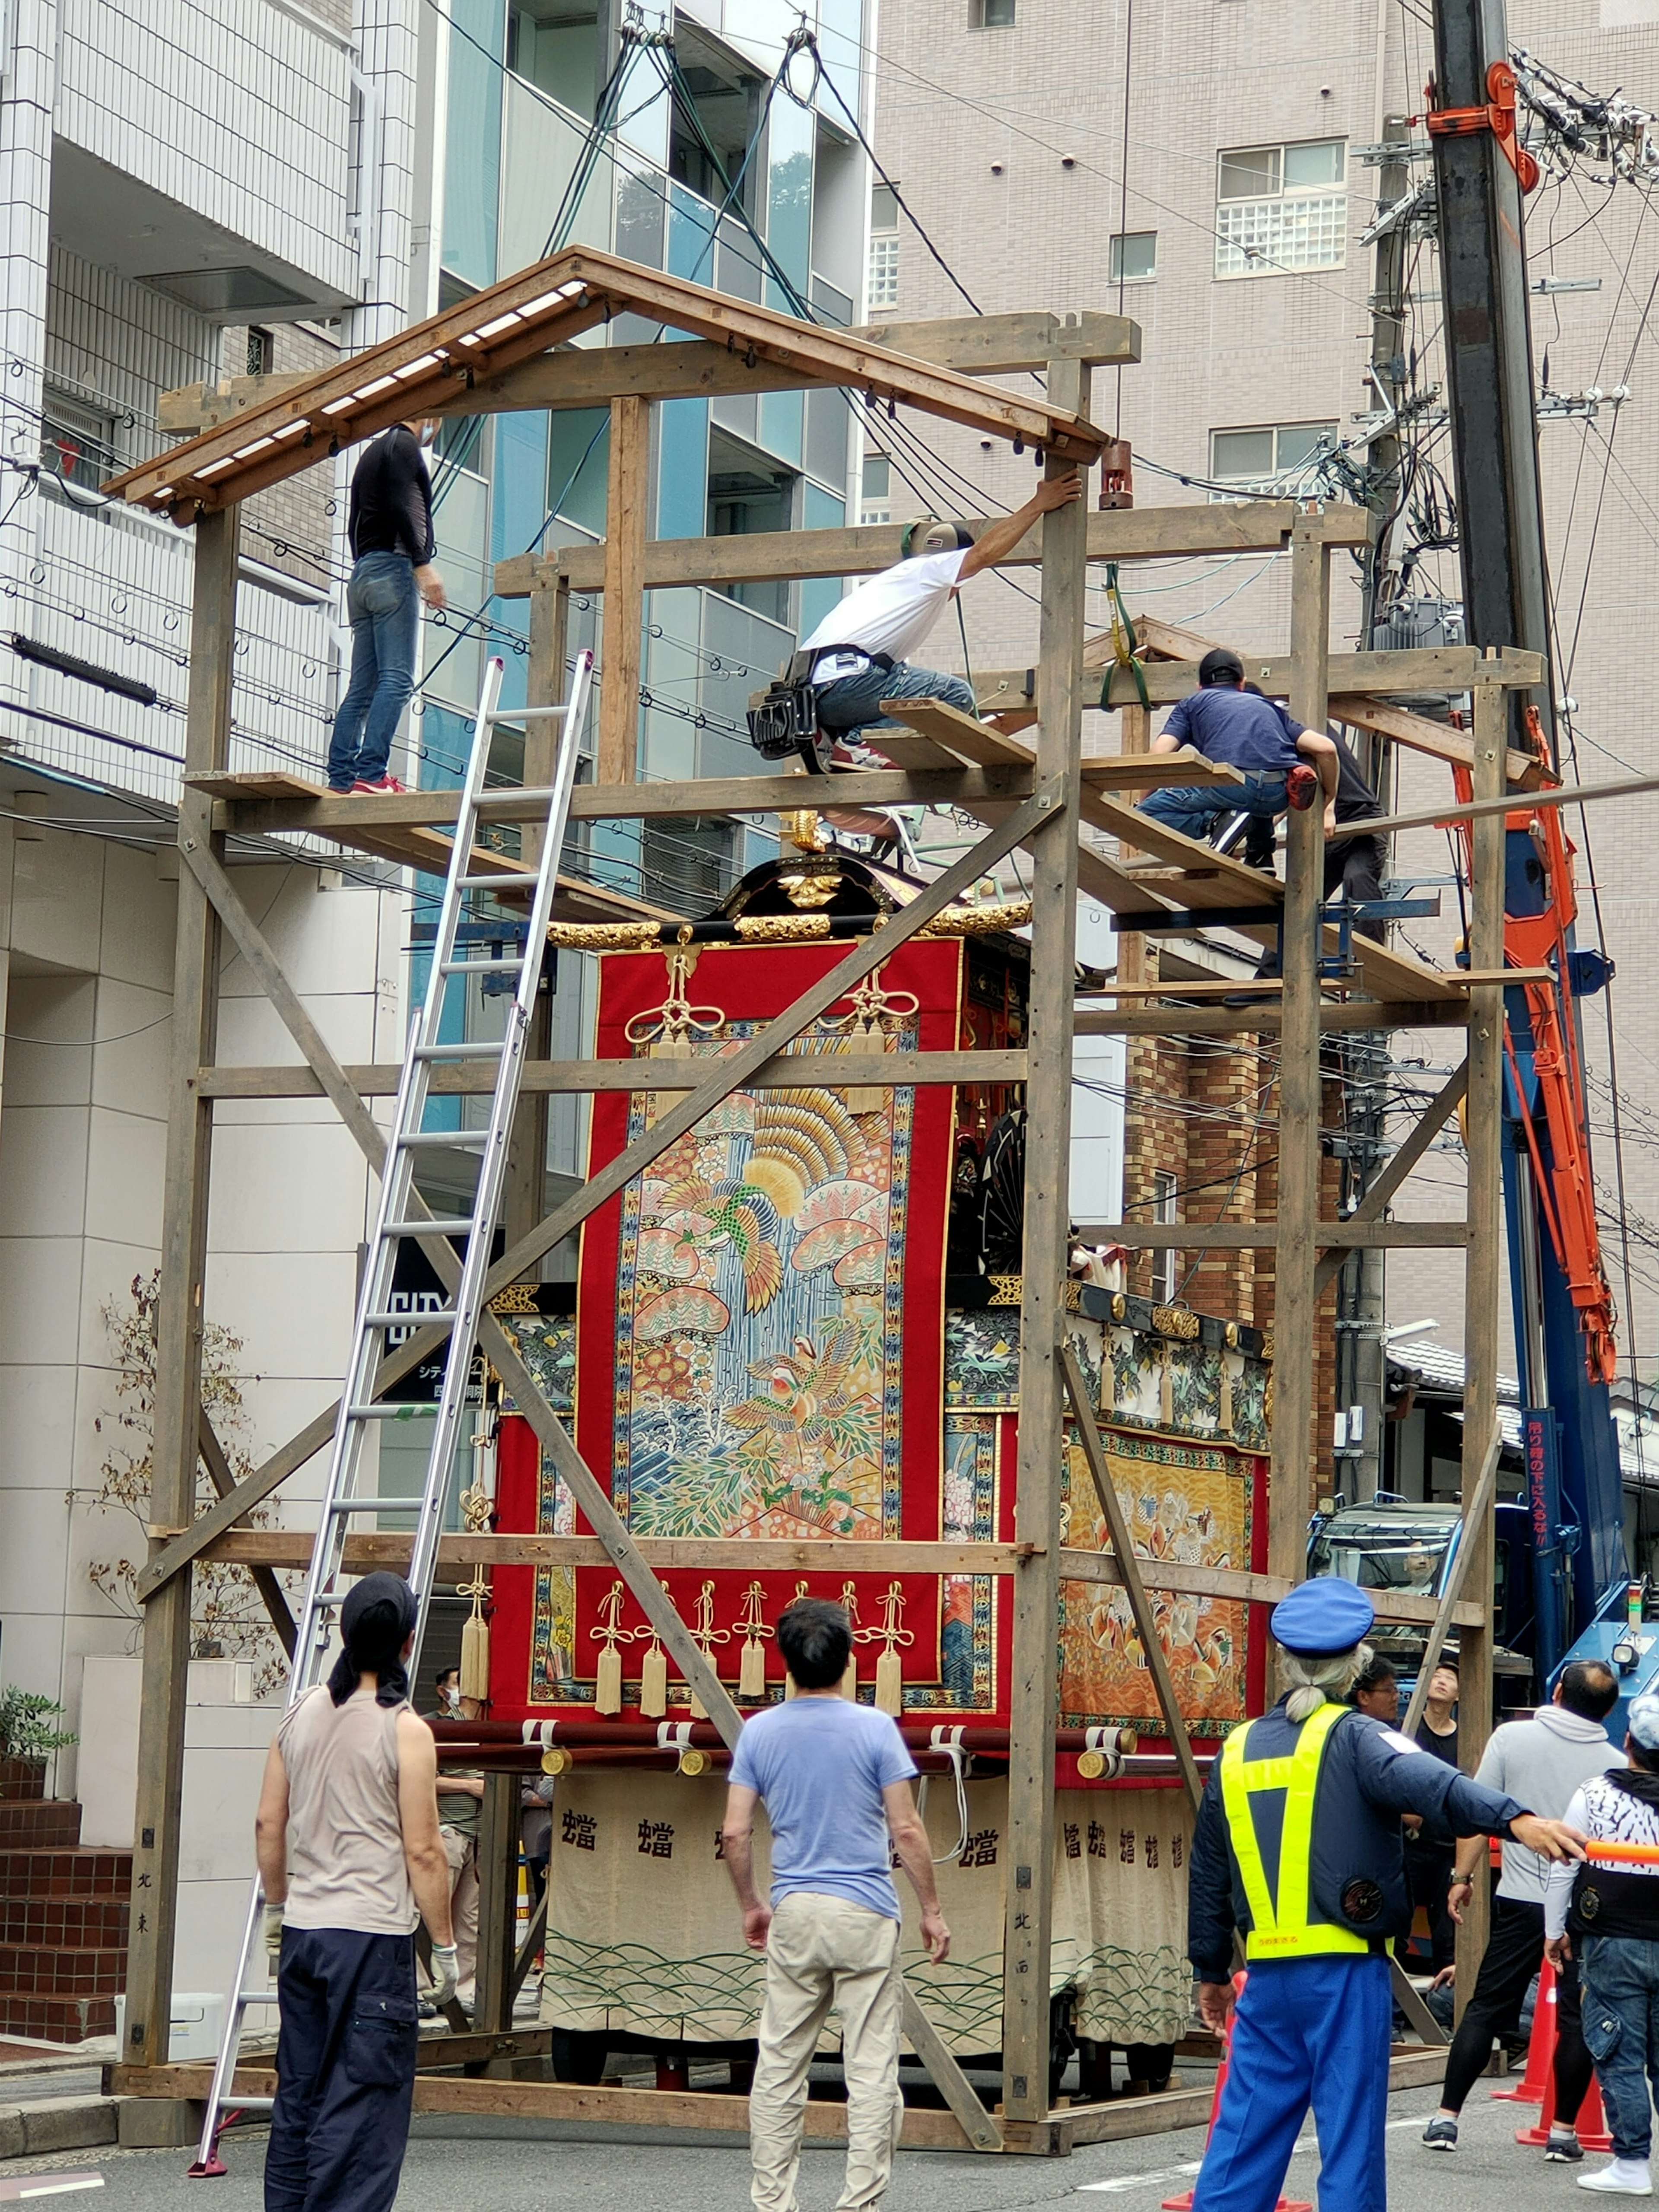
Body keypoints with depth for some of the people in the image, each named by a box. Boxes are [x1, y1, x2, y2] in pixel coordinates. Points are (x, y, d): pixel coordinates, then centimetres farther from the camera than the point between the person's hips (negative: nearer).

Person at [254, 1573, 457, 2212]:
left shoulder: (300, 1716, 6)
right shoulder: (405, 1731, -11)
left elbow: (268, 1824, 11)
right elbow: (422, 1853, -12)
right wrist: (444, 1947, -4)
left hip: (303, 1929, 6)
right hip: (372, 1938, -6)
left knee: (299, 2094, 15)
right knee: (363, 2102, -3)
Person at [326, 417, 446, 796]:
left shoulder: (371, 454, 28)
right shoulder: (404, 444, 1)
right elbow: (403, 505, -14)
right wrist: (423, 564, -19)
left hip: (362, 576, 9)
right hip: (392, 568, -9)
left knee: (362, 687, 4)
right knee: (396, 679, -15)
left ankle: (340, 778, -4)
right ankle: (371, 772, -25)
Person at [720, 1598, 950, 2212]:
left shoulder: (760, 1731, 2)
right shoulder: (874, 1728, -6)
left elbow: (735, 1833, 2)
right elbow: (906, 1830, -7)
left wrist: (751, 1906, 16)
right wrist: (931, 1910, 3)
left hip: (793, 1914, 3)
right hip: (866, 1916, -3)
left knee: (779, 2064, 9)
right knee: (871, 2068, 1)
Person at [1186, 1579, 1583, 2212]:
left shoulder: (1238, 1751, 12)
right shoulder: (1352, 1738, -5)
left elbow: (1208, 1875, 19)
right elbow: (1428, 1781, -27)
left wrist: (1211, 1972, 29)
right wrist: (1514, 1818, -41)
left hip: (1267, 1971, 5)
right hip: (1345, 1969, -5)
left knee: (1246, 2128, 10)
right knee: (1350, 2135, -1)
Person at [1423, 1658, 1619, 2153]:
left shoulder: (1513, 1737, -4)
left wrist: (1463, 1875, 7)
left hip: (1520, 1900, 1)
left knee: (1485, 2009, 8)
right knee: (1576, 2019, 9)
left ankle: (1446, 2117, 7)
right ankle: (1564, 2129, 9)